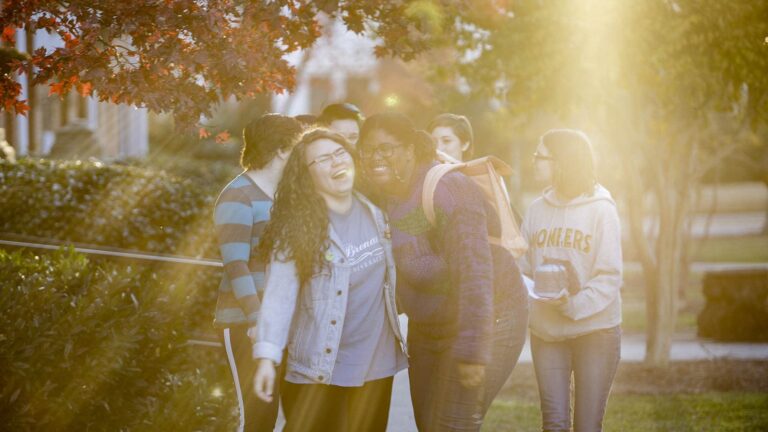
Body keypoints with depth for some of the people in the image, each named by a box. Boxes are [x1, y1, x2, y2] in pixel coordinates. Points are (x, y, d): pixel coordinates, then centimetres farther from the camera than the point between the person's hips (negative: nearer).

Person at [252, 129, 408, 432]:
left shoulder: (374, 213, 3)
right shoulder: (297, 227, -13)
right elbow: (279, 293, -19)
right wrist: (267, 356, -27)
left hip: (377, 366, 5)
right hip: (320, 369, -5)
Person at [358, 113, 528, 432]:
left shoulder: (447, 190, -24)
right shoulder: (382, 196, 0)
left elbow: (474, 272, -30)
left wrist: (473, 351, -33)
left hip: (486, 320, -8)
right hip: (426, 328, 8)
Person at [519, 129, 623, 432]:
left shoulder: (601, 209, -8)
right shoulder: (538, 209, 5)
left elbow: (610, 277, -12)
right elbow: (522, 268, 3)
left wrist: (575, 303, -26)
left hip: (595, 330, -3)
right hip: (546, 331, 3)